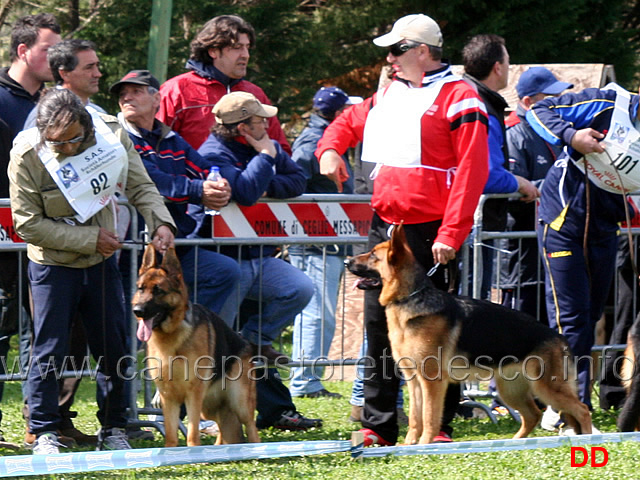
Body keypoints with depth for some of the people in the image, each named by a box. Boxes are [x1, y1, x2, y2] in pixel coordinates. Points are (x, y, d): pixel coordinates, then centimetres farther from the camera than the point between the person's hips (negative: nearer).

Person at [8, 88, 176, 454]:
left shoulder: (111, 134, -11)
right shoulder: (27, 155, -20)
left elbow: (140, 186, -2)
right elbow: (28, 224, -18)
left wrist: (161, 222, -22)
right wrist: (90, 239, -20)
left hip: (102, 262, 4)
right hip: (53, 265, -3)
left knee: (114, 348, 7)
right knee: (50, 351, -3)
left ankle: (114, 429, 20)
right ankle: (44, 434, 8)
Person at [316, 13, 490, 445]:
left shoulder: (457, 98, -7)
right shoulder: (389, 95, 16)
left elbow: (472, 170, -14)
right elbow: (348, 122, 33)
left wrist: (451, 234, -20)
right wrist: (330, 148, 10)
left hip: (430, 233, -7)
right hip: (384, 227, 7)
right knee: (378, 326, 6)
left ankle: (438, 426, 5)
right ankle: (377, 426, 10)